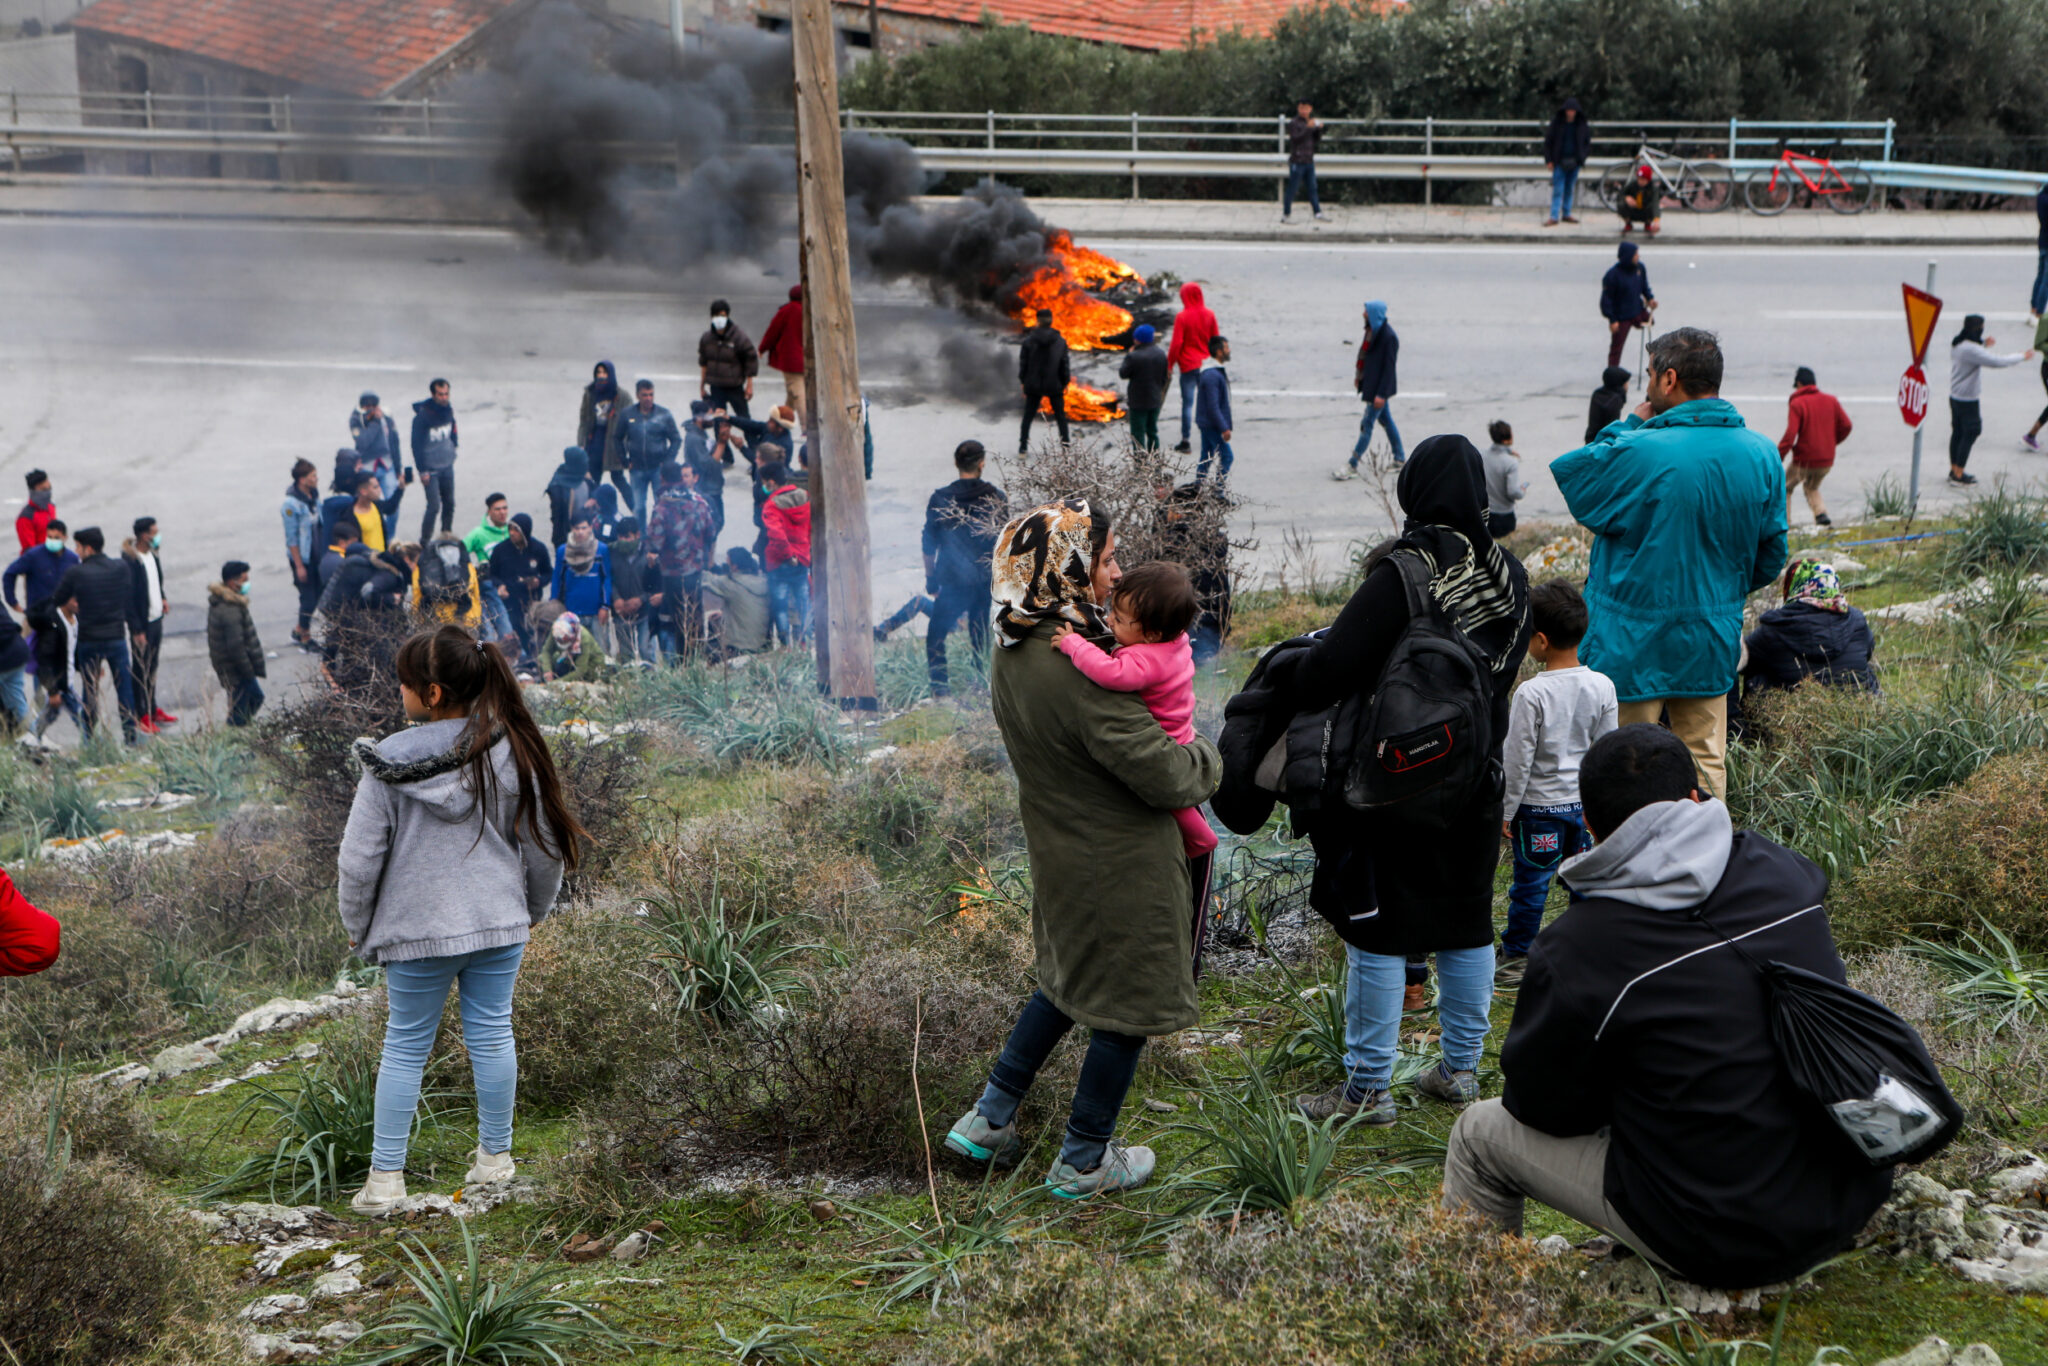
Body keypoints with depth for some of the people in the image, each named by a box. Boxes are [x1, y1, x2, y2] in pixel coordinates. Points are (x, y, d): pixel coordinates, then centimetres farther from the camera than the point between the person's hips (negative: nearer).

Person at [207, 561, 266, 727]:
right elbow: (235, 646, -27)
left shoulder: (219, 601, 5)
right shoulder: (230, 611, -28)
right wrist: (249, 671, -17)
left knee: (256, 696, 23)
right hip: (236, 670, -10)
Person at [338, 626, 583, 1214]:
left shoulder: (389, 763, -13)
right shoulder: (511, 754, -6)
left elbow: (360, 860, -9)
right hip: (499, 922, 2)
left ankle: (385, 1177, 12)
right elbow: (544, 844, 3)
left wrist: (358, 928, 8)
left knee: (405, 1045, 10)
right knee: (491, 1035, 14)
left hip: (416, 929, -2)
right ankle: (494, 1157, 24)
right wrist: (534, 910, 20)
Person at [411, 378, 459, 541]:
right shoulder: (423, 414, -16)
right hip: (431, 469, -6)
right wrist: (422, 471, -13)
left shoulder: (448, 409, 1)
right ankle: (424, 541, 2)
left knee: (449, 504, 11)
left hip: (447, 467, 6)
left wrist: (453, 451, 13)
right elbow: (416, 444, -13)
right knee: (434, 506, -9)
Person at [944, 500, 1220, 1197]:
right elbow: (1164, 776, -25)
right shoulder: (1080, 668, -30)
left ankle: (989, 1117, 29)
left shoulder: (1010, 651, -2)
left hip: (1057, 847, 8)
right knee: (1127, 1003, 10)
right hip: (1123, 865, -8)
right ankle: (1083, 1162, 23)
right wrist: (1205, 757, -3)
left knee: (1069, 978, 28)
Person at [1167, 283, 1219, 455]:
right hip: (1206, 362, 4)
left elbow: (1176, 343, -14)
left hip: (1188, 365, -4)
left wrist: (1170, 363, -3)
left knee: (1187, 402, 0)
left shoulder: (1182, 316, -14)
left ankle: (1185, 441, 3)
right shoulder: (1209, 314, 1)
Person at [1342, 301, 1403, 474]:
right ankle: (1400, 458, 29)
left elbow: (1389, 367, -22)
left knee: (1367, 424, -4)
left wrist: (1381, 394, -22)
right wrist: (1359, 375, 21)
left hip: (1379, 386, -9)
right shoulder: (1372, 330, 2)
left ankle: (1353, 465, 0)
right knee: (1385, 419, 17)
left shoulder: (1389, 337, -23)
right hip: (1370, 383, 9)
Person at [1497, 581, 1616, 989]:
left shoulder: (1532, 693, -20)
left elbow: (1518, 759, -14)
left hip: (1538, 806, -5)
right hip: (1585, 803, 5)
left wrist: (1505, 810, -4)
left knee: (1531, 883, 5)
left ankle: (1516, 956, 16)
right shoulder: (1602, 687, -5)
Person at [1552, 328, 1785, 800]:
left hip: (1634, 643, -5)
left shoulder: (1639, 452, -21)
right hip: (1713, 638, 5)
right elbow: (1772, 554, 9)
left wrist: (1631, 425, 1)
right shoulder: (1762, 454, 0)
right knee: (1705, 758, 14)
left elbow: (1569, 475, -4)